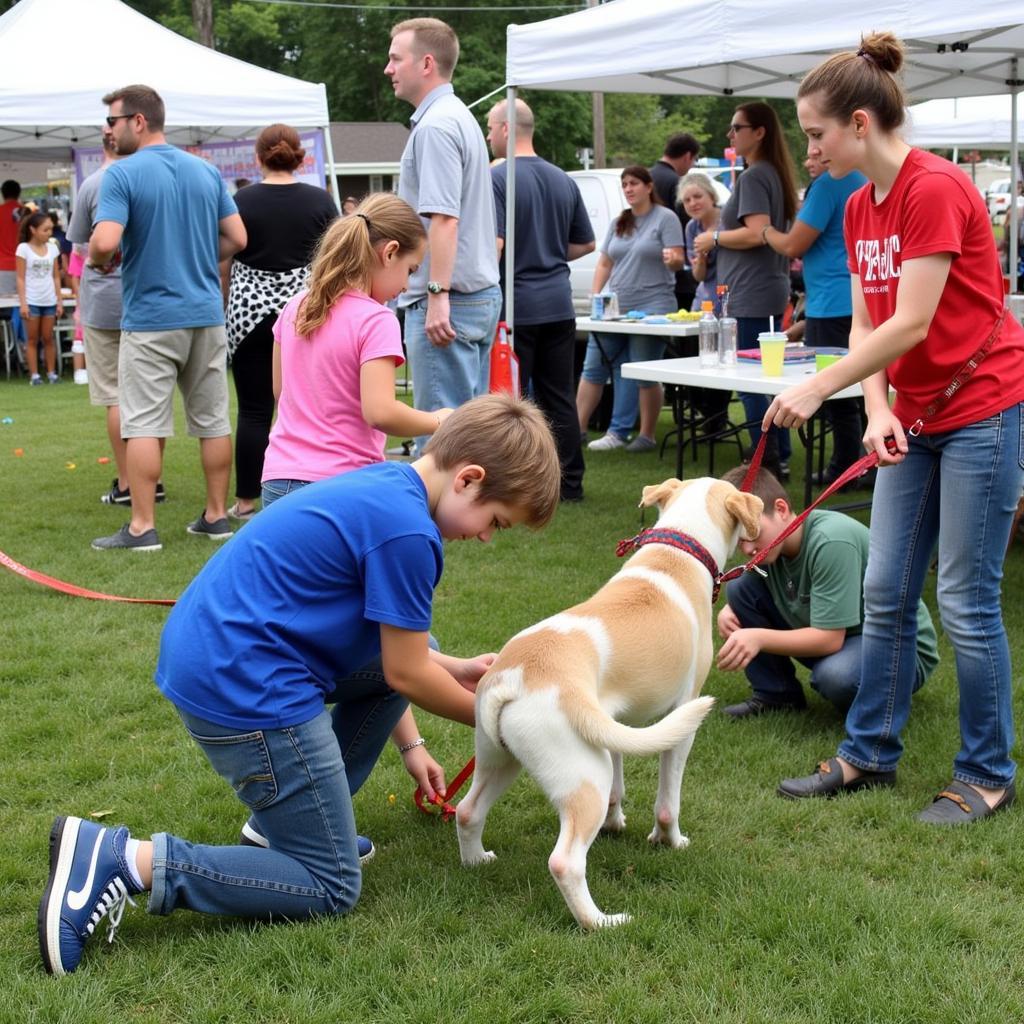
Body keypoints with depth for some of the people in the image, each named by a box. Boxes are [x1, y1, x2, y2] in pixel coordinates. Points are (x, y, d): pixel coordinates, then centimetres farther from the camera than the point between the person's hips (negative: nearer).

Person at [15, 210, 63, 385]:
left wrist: (59, 301, 6)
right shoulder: (23, 249, -4)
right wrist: (22, 303, -11)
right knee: (33, 339, 2)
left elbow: (56, 277, 10)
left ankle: (51, 372, 11)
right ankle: (34, 375, 3)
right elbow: (20, 278, -5)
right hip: (32, 300, -3)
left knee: (48, 338, 7)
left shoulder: (52, 248, 6)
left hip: (49, 300, 3)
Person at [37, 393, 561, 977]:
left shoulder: (382, 486, 12)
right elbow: (407, 675, -7)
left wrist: (444, 682, 23)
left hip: (203, 656, 10)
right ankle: (122, 860, -10)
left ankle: (288, 814, 21)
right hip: (244, 691, -10)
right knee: (332, 890, 2)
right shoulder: (407, 530, -18)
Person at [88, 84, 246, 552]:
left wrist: (96, 260, 1)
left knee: (143, 424, -1)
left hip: (150, 318, -5)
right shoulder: (206, 171, 7)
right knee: (213, 420, 10)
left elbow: (105, 242, -21)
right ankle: (216, 516, 15)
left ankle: (142, 527, -1)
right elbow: (237, 238, 7)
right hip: (206, 314, 5)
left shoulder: (121, 175, -10)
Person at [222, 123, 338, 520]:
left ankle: (246, 501, 7)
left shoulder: (240, 201, -2)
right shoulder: (320, 201, 0)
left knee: (254, 409, 3)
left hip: (250, 310, -1)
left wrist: (227, 306, 19)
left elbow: (223, 264, 3)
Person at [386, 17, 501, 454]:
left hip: (446, 304, -10)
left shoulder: (435, 126, -14)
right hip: (482, 293, 10)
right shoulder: (461, 118, 18)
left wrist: (438, 295, -25)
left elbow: (443, 218, -22)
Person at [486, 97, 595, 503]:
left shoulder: (497, 178, -11)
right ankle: (569, 482, 14)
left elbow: (494, 244, -19)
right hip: (558, 303, 6)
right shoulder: (563, 181, 10)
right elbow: (585, 243, 16)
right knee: (560, 397, 10)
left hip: (516, 305, -6)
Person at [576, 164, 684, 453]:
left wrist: (672, 259, -30)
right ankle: (576, 429, 9)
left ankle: (647, 436, 5)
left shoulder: (666, 218, 0)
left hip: (651, 306, -6)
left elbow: (678, 260, -7)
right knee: (593, 368, 4)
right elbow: (604, 263, 17)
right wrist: (595, 297, 5)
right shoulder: (618, 223, 17)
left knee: (645, 374, -3)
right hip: (614, 307, 6)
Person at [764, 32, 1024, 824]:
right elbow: (866, 325, 7)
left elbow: (911, 324, -22)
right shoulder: (860, 208, 8)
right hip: (914, 417, 8)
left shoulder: (935, 189, -18)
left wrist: (818, 389, -19)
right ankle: (870, 754, 22)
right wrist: (877, 411, -9)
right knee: (886, 594, 10)